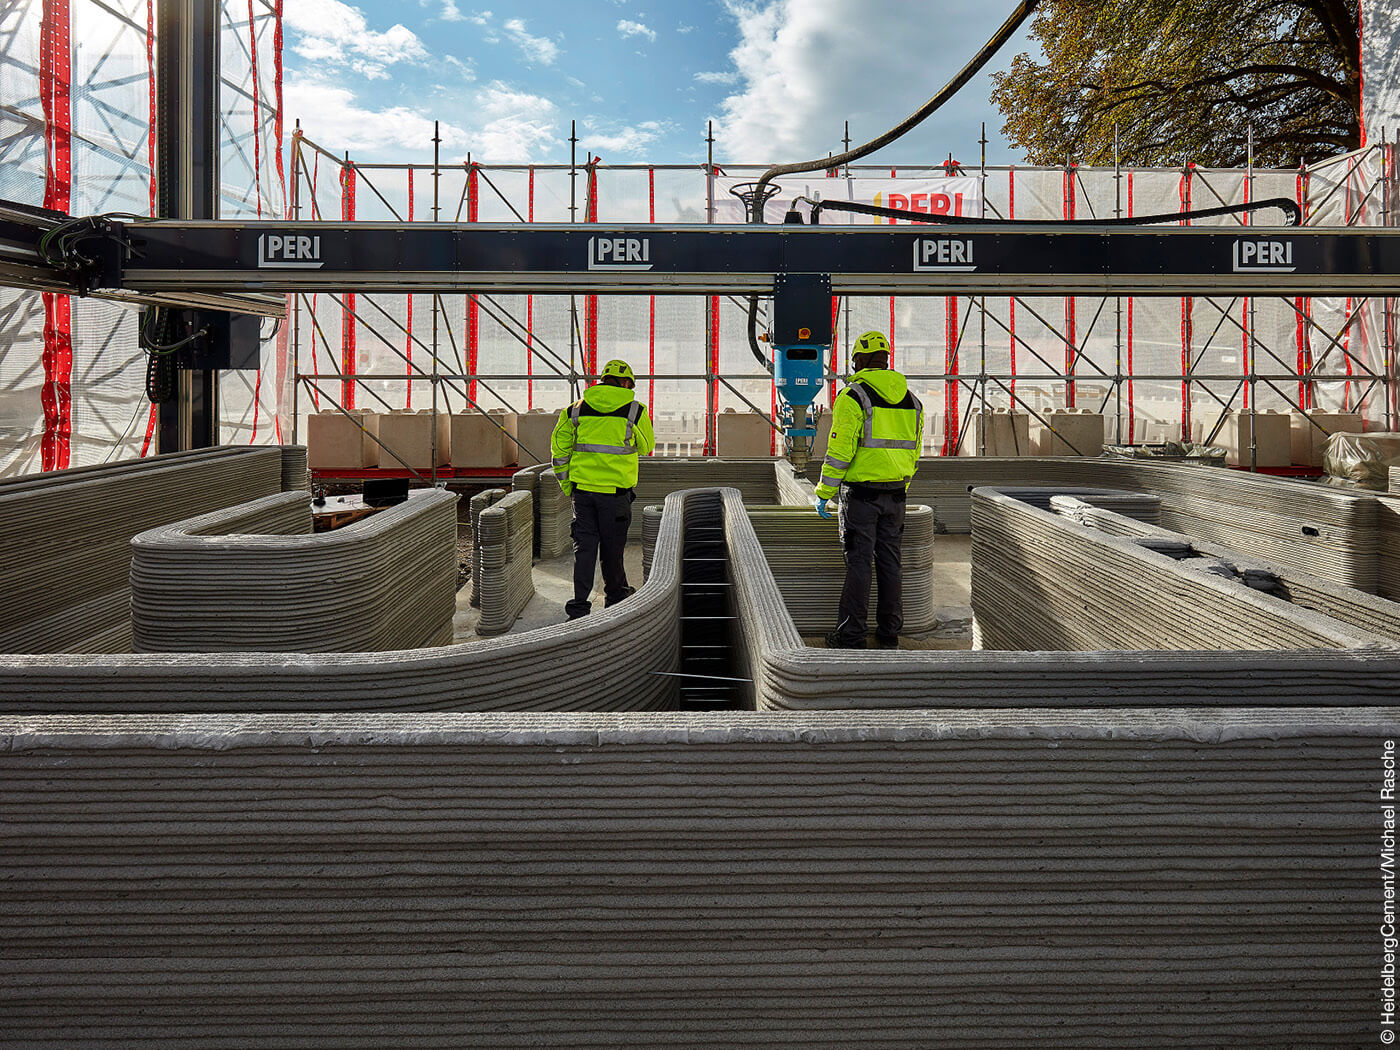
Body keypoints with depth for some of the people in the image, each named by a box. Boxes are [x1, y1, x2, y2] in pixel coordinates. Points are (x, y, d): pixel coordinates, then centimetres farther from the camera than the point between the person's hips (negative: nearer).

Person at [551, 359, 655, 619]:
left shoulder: (576, 409, 6)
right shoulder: (635, 411, -3)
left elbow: (559, 449, 7)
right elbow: (646, 447, 11)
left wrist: (566, 485, 14)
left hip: (582, 488, 2)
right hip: (616, 489, -2)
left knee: (584, 546, 6)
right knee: (612, 547, 11)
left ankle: (579, 606, 1)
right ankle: (615, 598, 30)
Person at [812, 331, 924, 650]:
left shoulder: (852, 397, -10)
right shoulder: (911, 400, 10)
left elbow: (839, 451, -15)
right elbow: (914, 454, 16)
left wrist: (824, 493, -8)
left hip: (860, 494, -5)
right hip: (895, 496, 6)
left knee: (858, 563, -2)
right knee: (889, 562, 11)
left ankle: (851, 635, 3)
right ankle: (889, 633, 18)